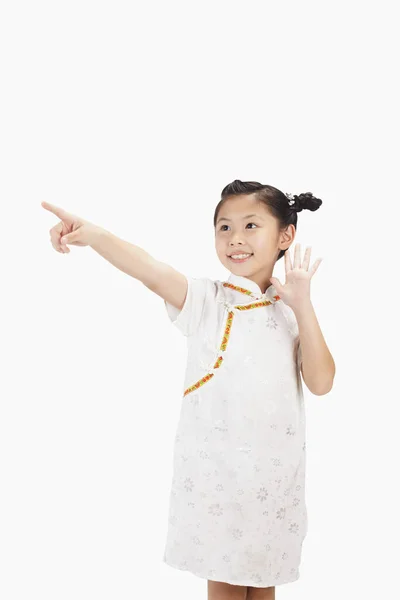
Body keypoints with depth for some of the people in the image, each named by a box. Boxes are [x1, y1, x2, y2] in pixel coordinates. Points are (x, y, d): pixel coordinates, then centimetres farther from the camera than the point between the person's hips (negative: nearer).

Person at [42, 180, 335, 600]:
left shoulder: (293, 312, 1)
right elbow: (152, 271, -24)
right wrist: (92, 234, -42)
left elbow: (321, 384, -9)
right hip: (213, 467, -2)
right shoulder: (205, 301, -6)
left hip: (274, 471, 2)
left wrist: (302, 305, -14)